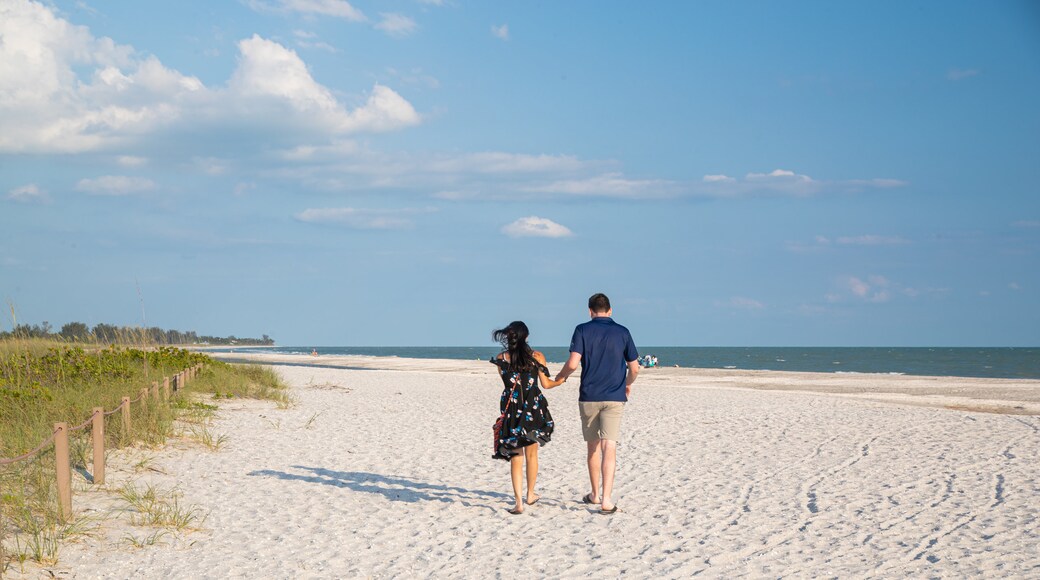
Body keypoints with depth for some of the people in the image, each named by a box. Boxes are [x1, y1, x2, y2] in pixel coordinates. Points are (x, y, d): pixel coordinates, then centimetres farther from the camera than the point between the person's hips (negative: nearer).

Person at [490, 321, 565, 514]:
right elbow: (545, 384, -1)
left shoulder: (501, 358, -4)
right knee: (531, 454, 18)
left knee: (516, 457, 5)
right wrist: (559, 381, 19)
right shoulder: (537, 357, -5)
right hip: (534, 409, 0)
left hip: (511, 411, 0)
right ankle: (531, 494, 31)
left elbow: (507, 381, 7)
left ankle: (518, 502, -4)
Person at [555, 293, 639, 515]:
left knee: (593, 446, 15)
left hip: (589, 397, 0)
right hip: (615, 398, 0)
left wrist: (561, 377, 9)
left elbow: (573, 363, -12)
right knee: (609, 447, -6)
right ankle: (606, 499, -17)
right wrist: (628, 384, 26)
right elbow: (634, 368, 5)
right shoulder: (622, 332, 3)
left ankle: (595, 494, 26)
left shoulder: (582, 330, -2)